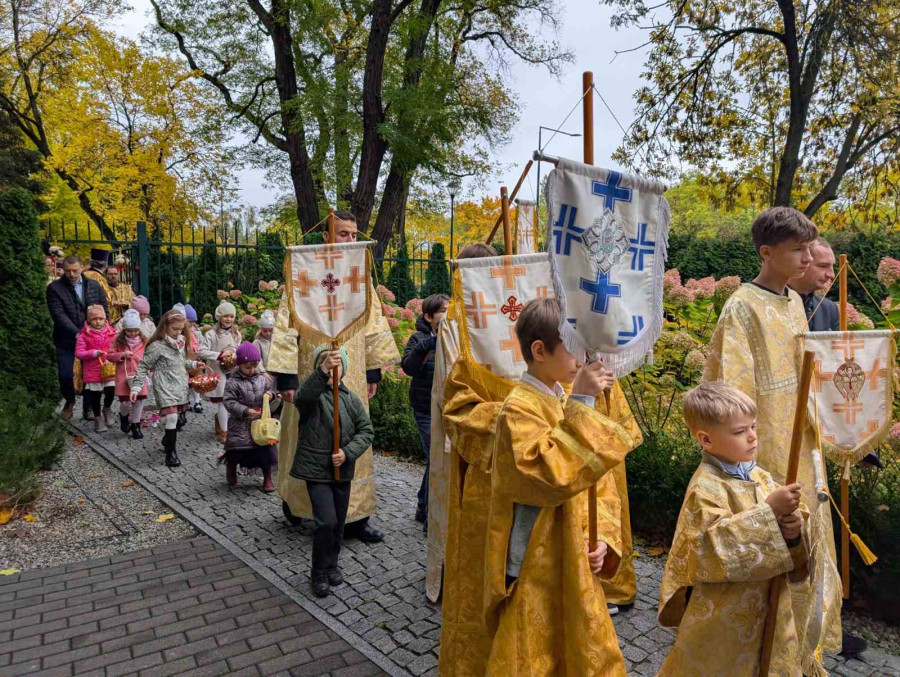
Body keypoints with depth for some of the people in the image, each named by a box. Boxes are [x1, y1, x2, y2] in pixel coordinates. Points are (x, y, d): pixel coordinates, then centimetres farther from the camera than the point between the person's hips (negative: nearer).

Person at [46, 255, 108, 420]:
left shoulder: (95, 286, 4)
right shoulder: (54, 288, -5)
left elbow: (104, 312, 7)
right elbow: (59, 315, -13)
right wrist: (76, 333, -23)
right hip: (66, 340, -1)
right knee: (65, 375, 3)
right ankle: (69, 401, 30)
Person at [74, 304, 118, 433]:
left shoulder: (111, 333, 5)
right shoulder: (84, 335, -1)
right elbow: (78, 353, -5)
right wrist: (94, 353, -20)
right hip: (92, 371, -1)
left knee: (111, 390, -15)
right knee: (94, 395, 7)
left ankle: (107, 408, 17)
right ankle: (98, 418, 28)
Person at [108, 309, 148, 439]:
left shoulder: (143, 341, 3)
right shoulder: (118, 340, 0)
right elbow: (110, 356, 4)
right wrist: (122, 355, -14)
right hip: (123, 376, -2)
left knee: (139, 401, 2)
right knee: (126, 401, -6)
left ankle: (135, 425, 21)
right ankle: (123, 416, 29)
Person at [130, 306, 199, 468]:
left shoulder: (180, 342, 10)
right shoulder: (157, 346, -12)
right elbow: (143, 367, -8)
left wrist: (194, 364, 10)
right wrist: (136, 387, -13)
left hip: (179, 387, 7)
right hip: (165, 388, -7)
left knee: (173, 417, 12)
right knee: (171, 417, -15)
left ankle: (167, 441, 36)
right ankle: (170, 453, -5)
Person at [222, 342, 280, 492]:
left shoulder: (262, 379, 3)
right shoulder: (233, 382, -12)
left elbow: (270, 389, 15)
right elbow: (228, 401, -15)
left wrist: (271, 394, -11)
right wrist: (246, 411, -24)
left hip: (261, 420, 4)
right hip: (240, 423, -3)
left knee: (265, 448, 5)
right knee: (235, 450, 4)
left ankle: (267, 478, 20)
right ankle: (231, 473, 34)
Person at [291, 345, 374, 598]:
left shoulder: (351, 399, 3)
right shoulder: (313, 394, -8)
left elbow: (366, 430, 1)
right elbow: (302, 397, -34)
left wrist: (348, 453, -15)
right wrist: (322, 372, -51)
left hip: (342, 471, 4)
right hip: (316, 469, -4)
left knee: (338, 523, 15)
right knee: (326, 521, -12)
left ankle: (331, 564, 37)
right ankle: (319, 573, 8)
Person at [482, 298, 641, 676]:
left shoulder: (564, 400, 5)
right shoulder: (519, 409, -20)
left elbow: (589, 478, 11)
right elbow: (552, 473, -33)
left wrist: (599, 540, 1)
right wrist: (579, 405, -30)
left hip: (574, 563, 8)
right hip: (536, 569, -8)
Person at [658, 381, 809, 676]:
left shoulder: (760, 477, 1)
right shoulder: (706, 487, -21)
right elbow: (716, 546, -30)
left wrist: (792, 530, -21)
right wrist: (768, 512, -31)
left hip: (764, 604, 7)